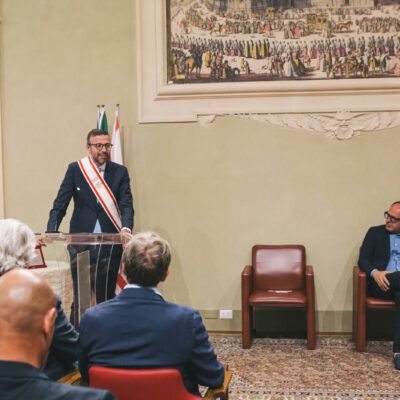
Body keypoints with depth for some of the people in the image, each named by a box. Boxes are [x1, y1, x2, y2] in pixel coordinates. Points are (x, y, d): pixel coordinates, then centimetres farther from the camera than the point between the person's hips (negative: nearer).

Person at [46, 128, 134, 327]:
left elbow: (126, 205, -3)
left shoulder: (120, 172, 5)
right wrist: (50, 232, -13)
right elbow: (60, 204, 2)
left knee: (106, 297, 5)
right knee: (80, 297, 0)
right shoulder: (75, 169, 4)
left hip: (110, 244, 1)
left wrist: (126, 228, -23)